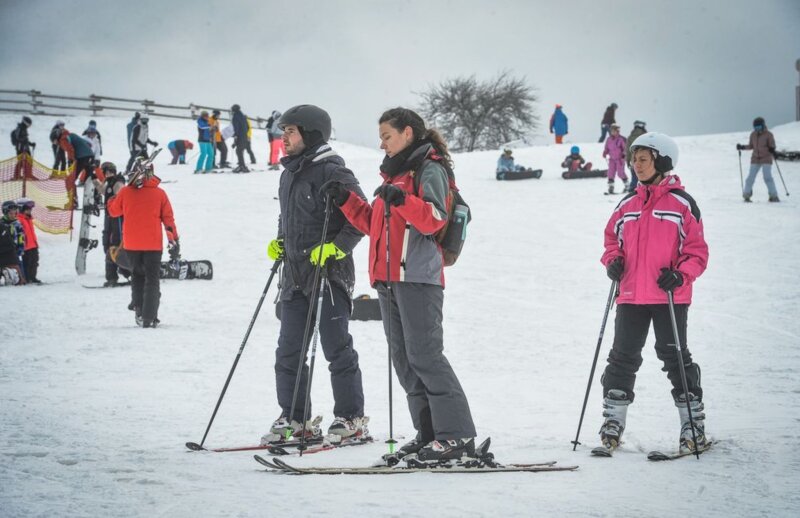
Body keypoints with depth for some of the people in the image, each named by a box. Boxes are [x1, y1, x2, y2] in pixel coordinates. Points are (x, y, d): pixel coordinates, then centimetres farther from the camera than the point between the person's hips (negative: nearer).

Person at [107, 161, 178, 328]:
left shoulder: (125, 192, -4)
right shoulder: (159, 193, -5)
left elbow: (113, 211, 11)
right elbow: (168, 218, -2)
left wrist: (112, 197, 31)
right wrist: (174, 240, 4)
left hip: (131, 244, 1)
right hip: (153, 245, -1)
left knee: (137, 277, 19)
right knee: (152, 280, 5)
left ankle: (139, 312, 6)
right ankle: (149, 317, -4)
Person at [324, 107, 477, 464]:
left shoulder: (430, 170, -3)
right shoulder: (394, 172, 24)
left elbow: (435, 219, -18)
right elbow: (375, 225, 26)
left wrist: (402, 200, -32)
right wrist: (346, 201, 15)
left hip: (418, 276, -9)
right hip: (389, 277, 9)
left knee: (424, 354, -14)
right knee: (404, 358, 6)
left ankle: (457, 435, -13)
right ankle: (428, 433, 9)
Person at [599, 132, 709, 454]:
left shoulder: (681, 204, -3)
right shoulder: (627, 205, 10)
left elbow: (697, 250, -2)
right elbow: (612, 239, 20)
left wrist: (680, 274, -18)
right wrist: (613, 261, 0)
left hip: (670, 296, -4)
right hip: (631, 295, 4)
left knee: (674, 356, -1)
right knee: (623, 357, 6)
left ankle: (694, 423, 8)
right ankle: (613, 420, 13)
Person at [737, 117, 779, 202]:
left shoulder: (768, 134, -7)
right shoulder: (753, 135, 6)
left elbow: (772, 146, -4)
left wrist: (772, 149, -25)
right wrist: (742, 147, 5)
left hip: (766, 159, -4)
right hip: (755, 159, 4)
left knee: (767, 177, -12)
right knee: (751, 177, -1)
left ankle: (774, 196, -5)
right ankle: (747, 195, 11)